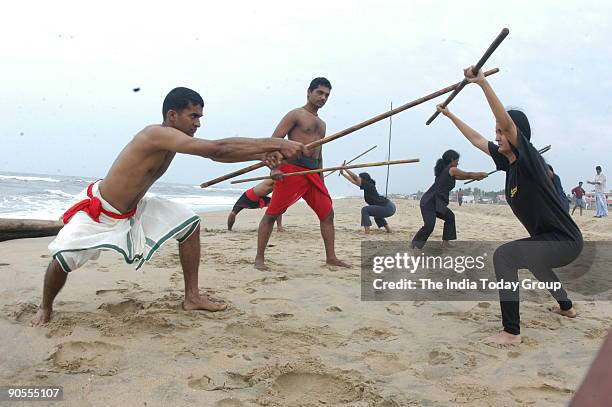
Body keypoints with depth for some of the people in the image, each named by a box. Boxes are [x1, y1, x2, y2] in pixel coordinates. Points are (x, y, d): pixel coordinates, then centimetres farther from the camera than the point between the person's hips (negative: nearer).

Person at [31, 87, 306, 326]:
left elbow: (216, 154, -3)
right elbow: (217, 149, -38)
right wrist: (276, 143, -39)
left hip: (133, 210, 8)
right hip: (97, 212, -8)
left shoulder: (173, 139, -4)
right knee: (64, 256, -24)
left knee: (189, 222, 0)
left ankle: (192, 297, 6)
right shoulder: (157, 135, -31)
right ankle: (45, 307, 9)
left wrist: (261, 155, -19)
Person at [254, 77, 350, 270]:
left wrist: (321, 180, 23)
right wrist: (274, 168, -20)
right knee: (272, 214, -6)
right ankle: (259, 259, -2)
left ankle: (331, 257, 14)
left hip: (313, 173, 8)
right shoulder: (296, 114, 0)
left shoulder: (322, 124, 23)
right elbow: (274, 140, -8)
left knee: (328, 213, 6)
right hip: (291, 169, -7)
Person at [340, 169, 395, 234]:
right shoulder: (367, 186, 13)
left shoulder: (368, 186, -11)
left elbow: (355, 177, -15)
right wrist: (343, 173, 22)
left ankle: (367, 233, -15)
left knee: (365, 210, -11)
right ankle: (389, 230, 38)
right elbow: (354, 180, 21)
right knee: (377, 215, 37)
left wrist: (345, 169, -7)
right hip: (390, 207, 10)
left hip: (388, 208, -10)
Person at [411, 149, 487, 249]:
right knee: (429, 225, -23)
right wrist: (482, 174, 22)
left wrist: (477, 177, 34)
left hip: (436, 202, 10)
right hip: (429, 201, -10)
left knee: (449, 217, 23)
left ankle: (445, 242, 22)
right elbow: (468, 175, 8)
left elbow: (463, 177, 32)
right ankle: (415, 245, -20)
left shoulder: (444, 170, 21)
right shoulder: (452, 170, -4)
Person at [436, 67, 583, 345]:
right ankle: (566, 307, 62)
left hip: (564, 241, -11)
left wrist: (483, 83, -35)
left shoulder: (529, 158, -17)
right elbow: (476, 139, 18)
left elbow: (507, 122, -32)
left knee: (504, 255, -25)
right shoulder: (508, 160, 6)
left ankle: (511, 333, -23)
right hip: (546, 239, 11)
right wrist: (450, 116, 24)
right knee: (532, 258, 38)